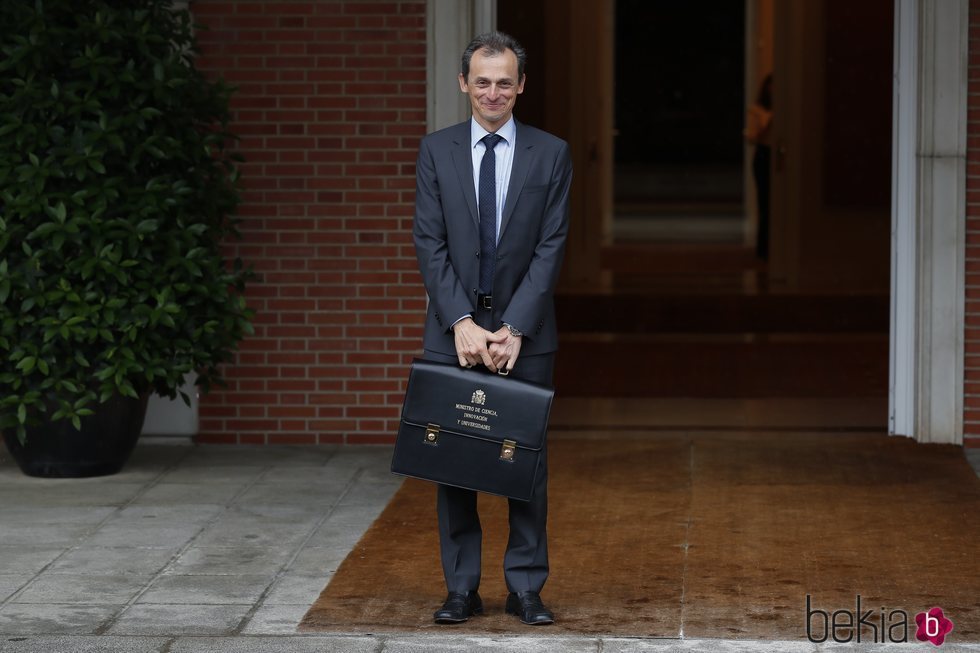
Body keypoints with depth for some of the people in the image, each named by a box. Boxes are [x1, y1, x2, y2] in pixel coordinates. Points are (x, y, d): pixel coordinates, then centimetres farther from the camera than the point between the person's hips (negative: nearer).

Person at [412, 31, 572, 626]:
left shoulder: (551, 154, 1)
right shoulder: (437, 150, 3)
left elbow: (551, 247, -4)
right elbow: (430, 243, -2)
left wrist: (515, 328, -13)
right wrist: (462, 322, -13)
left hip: (525, 332, -1)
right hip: (453, 331, 1)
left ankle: (526, 588, 11)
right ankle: (462, 589, 11)